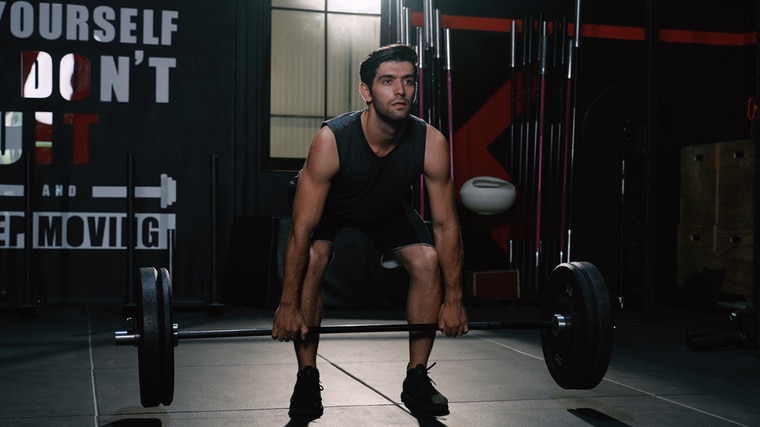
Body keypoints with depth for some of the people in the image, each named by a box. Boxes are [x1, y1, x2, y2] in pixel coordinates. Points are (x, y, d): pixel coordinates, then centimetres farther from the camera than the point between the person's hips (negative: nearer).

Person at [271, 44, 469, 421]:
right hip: (328, 203, -3)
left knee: (428, 261, -15)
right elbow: (303, 228, -35)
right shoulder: (332, 140, -40)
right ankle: (307, 379, -12)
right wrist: (288, 305, -33)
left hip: (388, 205, 3)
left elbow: (445, 224, -21)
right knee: (311, 260, -28)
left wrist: (454, 299, -17)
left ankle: (416, 379, 0)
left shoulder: (431, 143, -31)